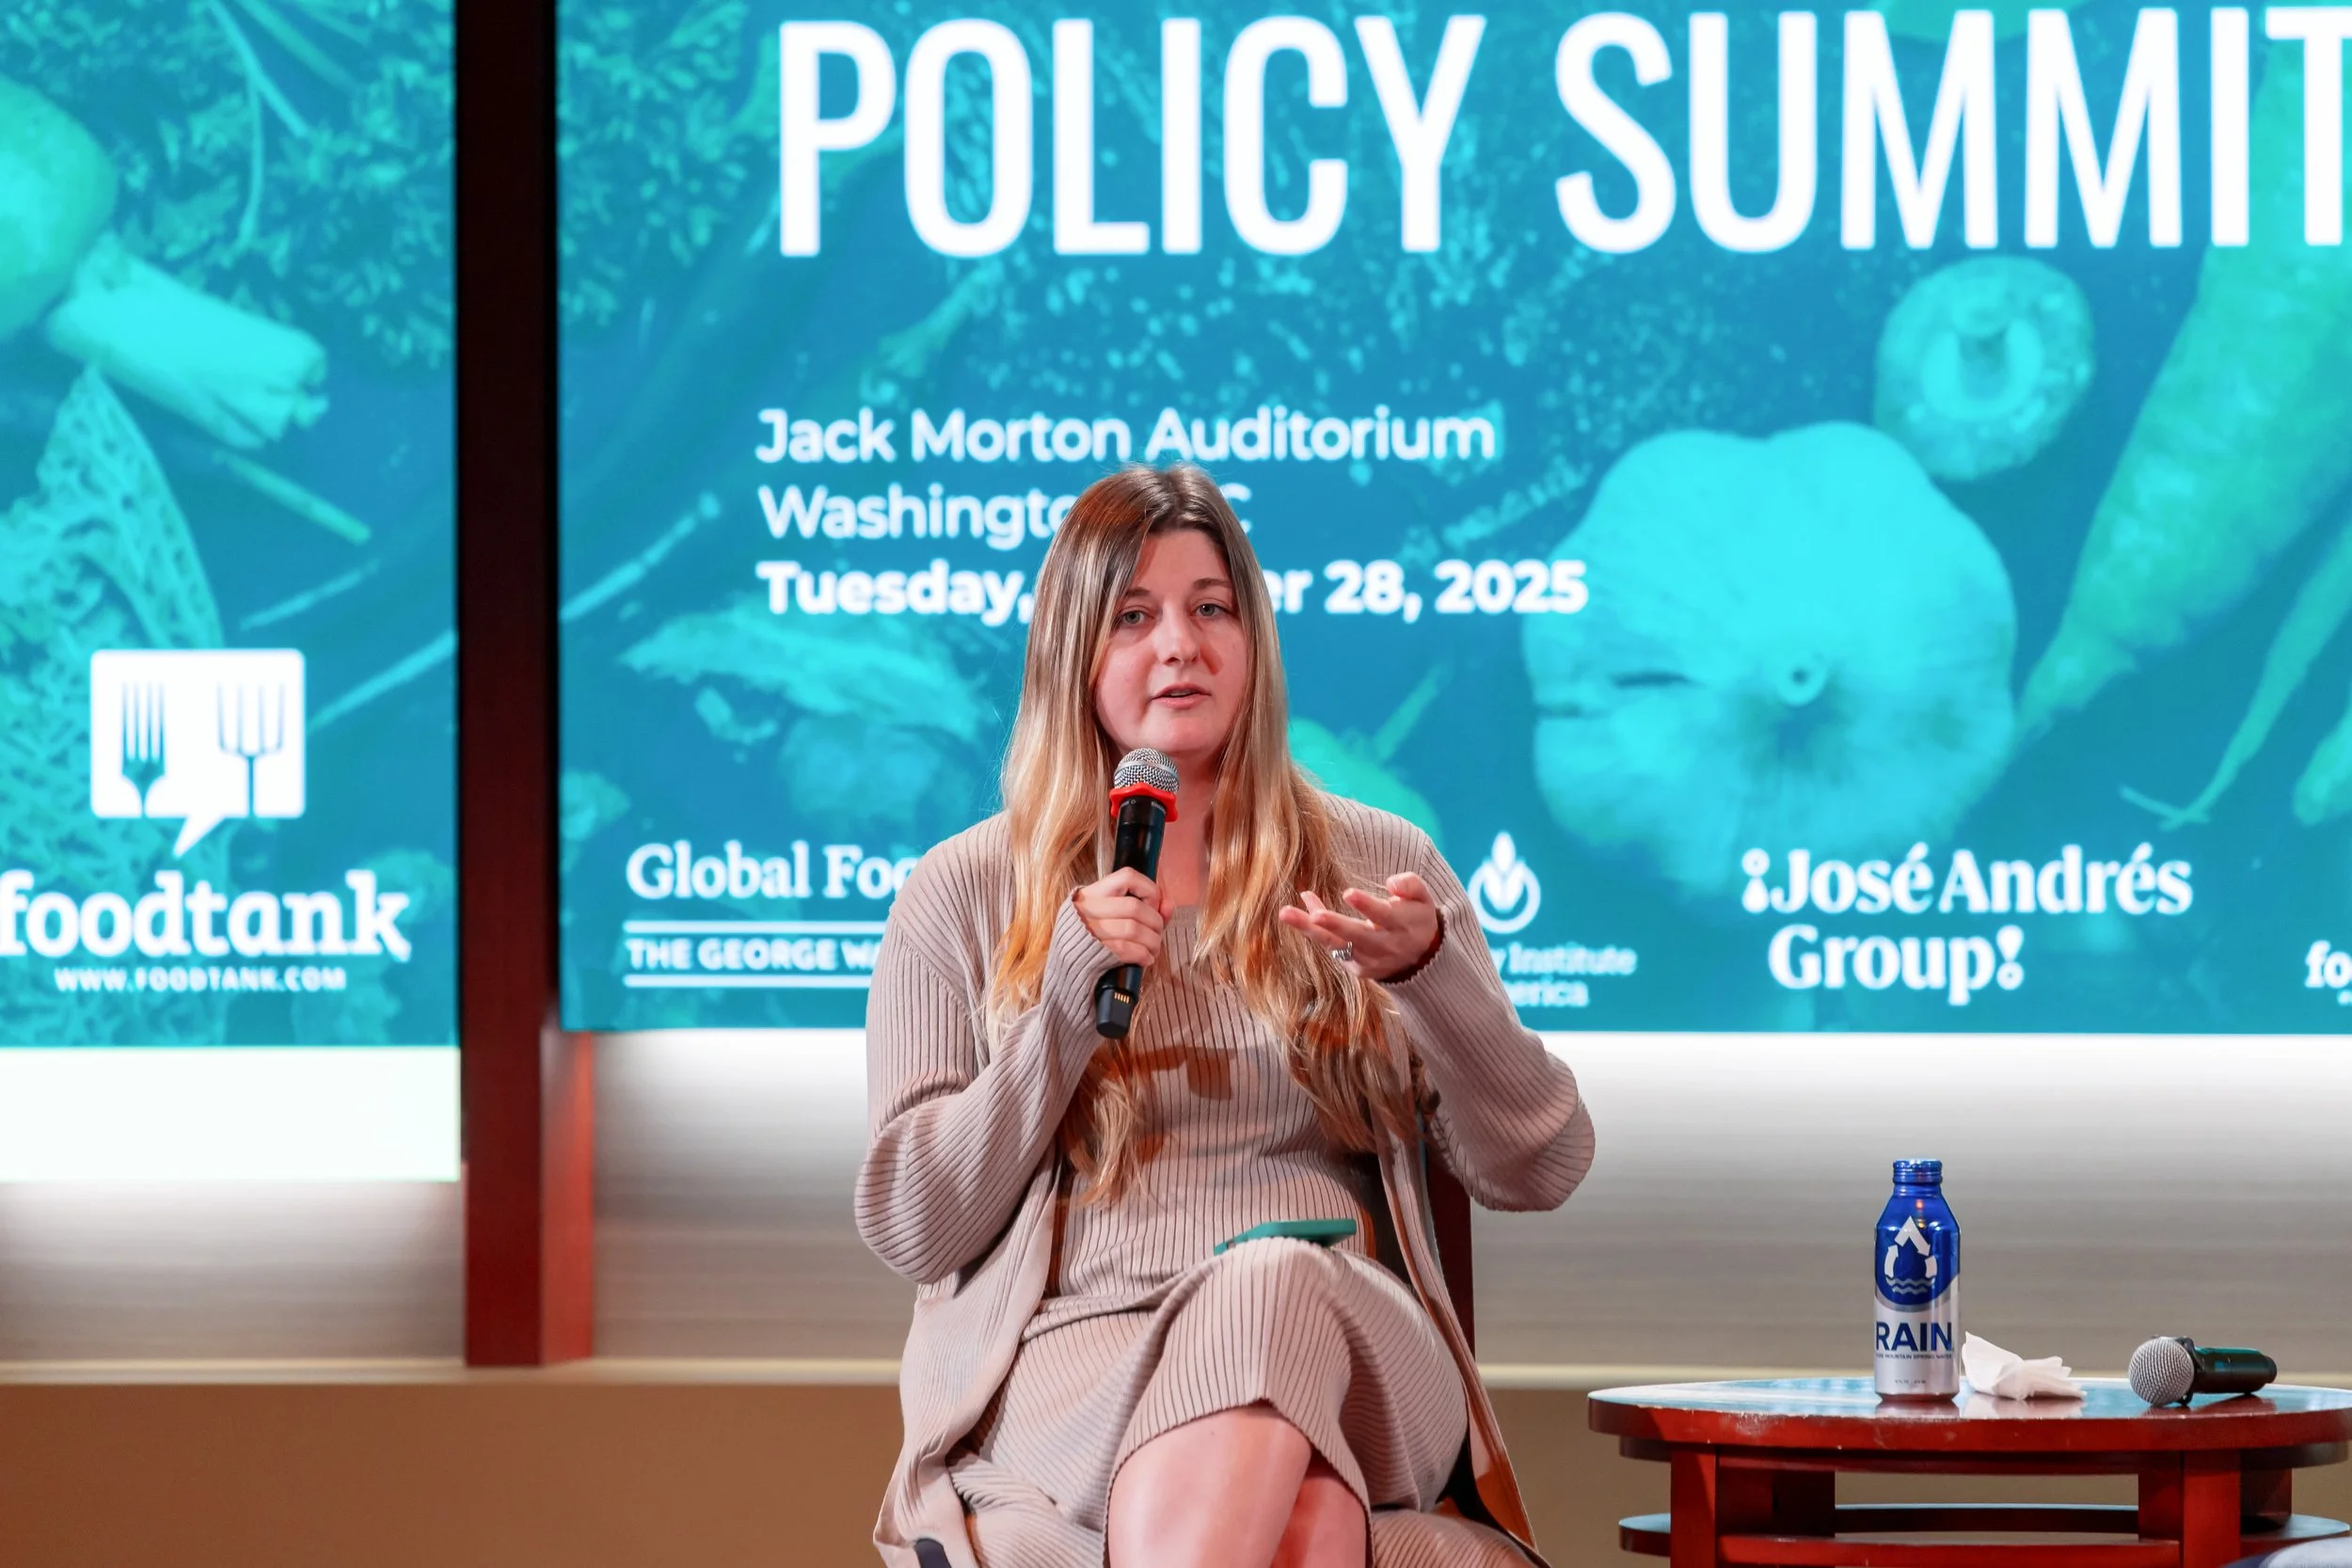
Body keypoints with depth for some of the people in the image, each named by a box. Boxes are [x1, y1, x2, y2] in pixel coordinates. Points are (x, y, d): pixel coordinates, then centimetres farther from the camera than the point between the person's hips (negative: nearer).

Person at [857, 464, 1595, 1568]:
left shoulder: (1376, 863, 17)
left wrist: (1429, 972, -8)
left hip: (1349, 1347, 2)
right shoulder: (962, 895, 13)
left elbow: (1539, 1172, 10)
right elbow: (910, 1230, 6)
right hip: (1074, 1347, -2)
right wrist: (1067, 1005, -5)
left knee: (1274, 1288, -39)